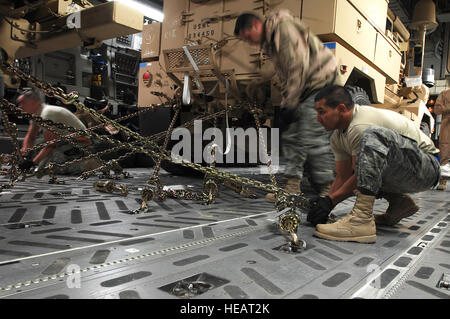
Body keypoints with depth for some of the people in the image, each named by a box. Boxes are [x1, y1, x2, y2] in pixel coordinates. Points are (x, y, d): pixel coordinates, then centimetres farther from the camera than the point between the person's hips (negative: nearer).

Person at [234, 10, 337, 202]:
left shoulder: (284, 27, -13)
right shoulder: (269, 42, 16)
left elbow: (299, 65, -20)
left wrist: (291, 102, -18)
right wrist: (286, 103, 7)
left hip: (320, 79, -9)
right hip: (303, 87, 10)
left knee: (314, 137, -12)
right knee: (291, 136, 3)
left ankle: (328, 189, -3)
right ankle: (292, 186, 6)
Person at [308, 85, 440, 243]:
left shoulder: (361, 127, -25)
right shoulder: (337, 136, 4)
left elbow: (359, 177, -21)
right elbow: (343, 177, 3)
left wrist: (329, 201, -17)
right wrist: (324, 201, -9)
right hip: (396, 173, 10)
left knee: (372, 135, -34)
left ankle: (362, 219, -41)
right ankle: (399, 202, 11)